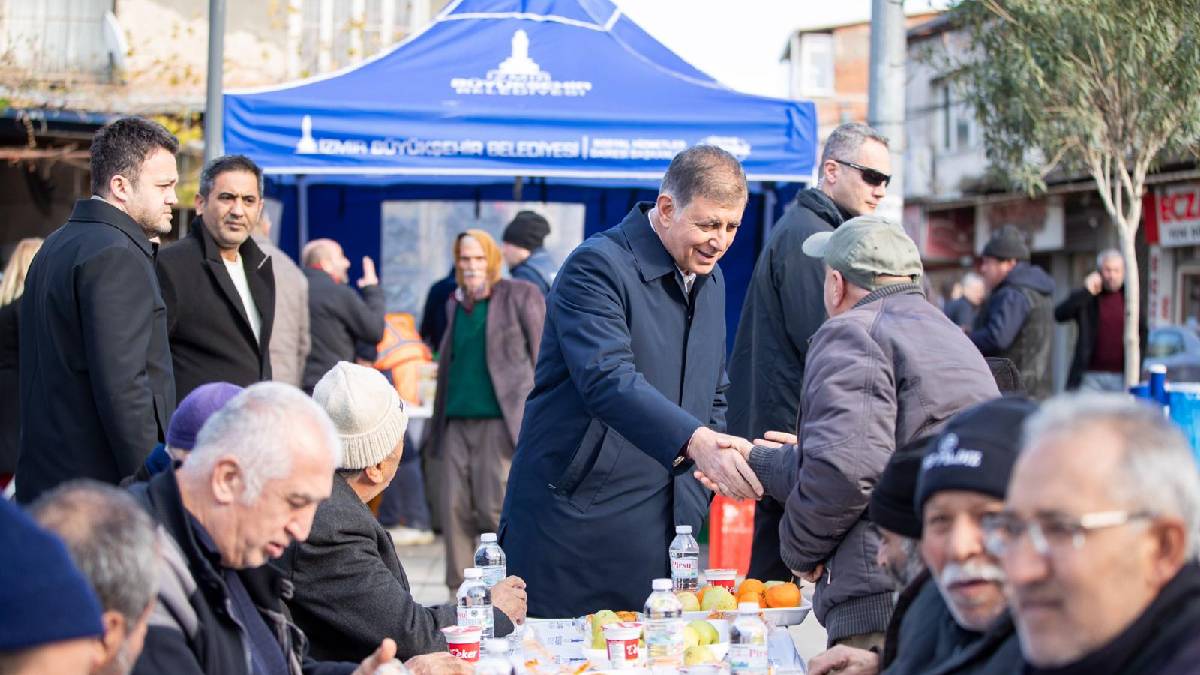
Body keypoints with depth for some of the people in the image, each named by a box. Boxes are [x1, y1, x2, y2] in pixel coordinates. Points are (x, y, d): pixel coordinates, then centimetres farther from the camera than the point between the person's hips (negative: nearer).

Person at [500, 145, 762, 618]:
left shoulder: (711, 280, 14)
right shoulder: (597, 267, -13)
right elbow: (608, 380, -28)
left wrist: (719, 461, 6)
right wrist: (694, 441, -41)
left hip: (670, 525, 7)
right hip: (577, 521, -7)